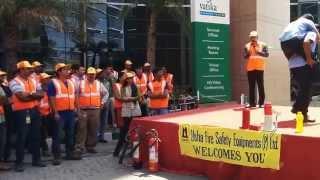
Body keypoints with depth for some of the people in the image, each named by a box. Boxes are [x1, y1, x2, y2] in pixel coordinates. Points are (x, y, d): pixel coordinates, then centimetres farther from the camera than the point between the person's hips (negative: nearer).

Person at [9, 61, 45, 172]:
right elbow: (22, 97, -20)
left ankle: (36, 159, 23)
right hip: (21, 112, -7)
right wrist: (34, 95, -6)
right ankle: (19, 162, 6)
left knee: (36, 136, 11)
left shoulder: (33, 81, 13)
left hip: (34, 110, 7)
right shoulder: (15, 82, -9)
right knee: (21, 137, -2)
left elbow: (41, 94, 5)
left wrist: (29, 94, -11)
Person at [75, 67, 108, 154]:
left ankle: (91, 146, 15)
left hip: (95, 110, 3)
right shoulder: (81, 83, 3)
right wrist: (77, 105, 1)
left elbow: (106, 93, 21)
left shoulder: (99, 84, 10)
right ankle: (79, 147, -3)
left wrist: (101, 102, 12)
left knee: (93, 129, 5)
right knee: (82, 128, -6)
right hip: (83, 110, -2)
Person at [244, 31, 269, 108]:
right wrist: (248, 52, -16)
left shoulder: (263, 45, 1)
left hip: (259, 68, -2)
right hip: (250, 69, 2)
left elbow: (266, 54, -8)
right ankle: (252, 103, 8)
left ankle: (261, 103, 0)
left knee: (260, 86, -2)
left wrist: (259, 52, -20)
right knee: (251, 86, 4)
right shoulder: (247, 46, 6)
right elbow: (245, 56, 2)